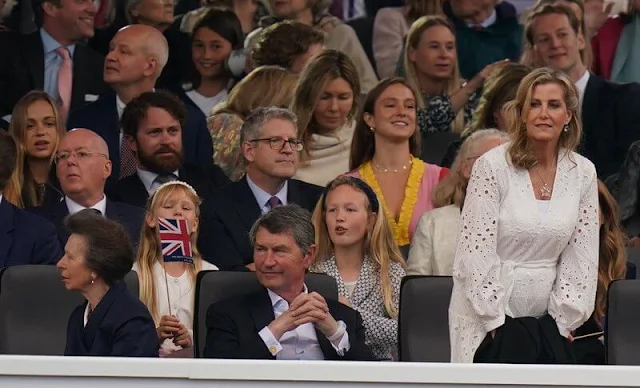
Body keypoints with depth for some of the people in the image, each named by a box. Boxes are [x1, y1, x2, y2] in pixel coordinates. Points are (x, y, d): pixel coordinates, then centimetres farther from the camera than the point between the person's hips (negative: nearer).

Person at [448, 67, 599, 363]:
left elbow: (582, 256, 6)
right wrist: (493, 321, -10)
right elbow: (475, 251, -9)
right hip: (492, 319, -3)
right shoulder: (492, 166, -8)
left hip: (547, 319, 3)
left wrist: (565, 320, 0)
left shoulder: (583, 172, 4)